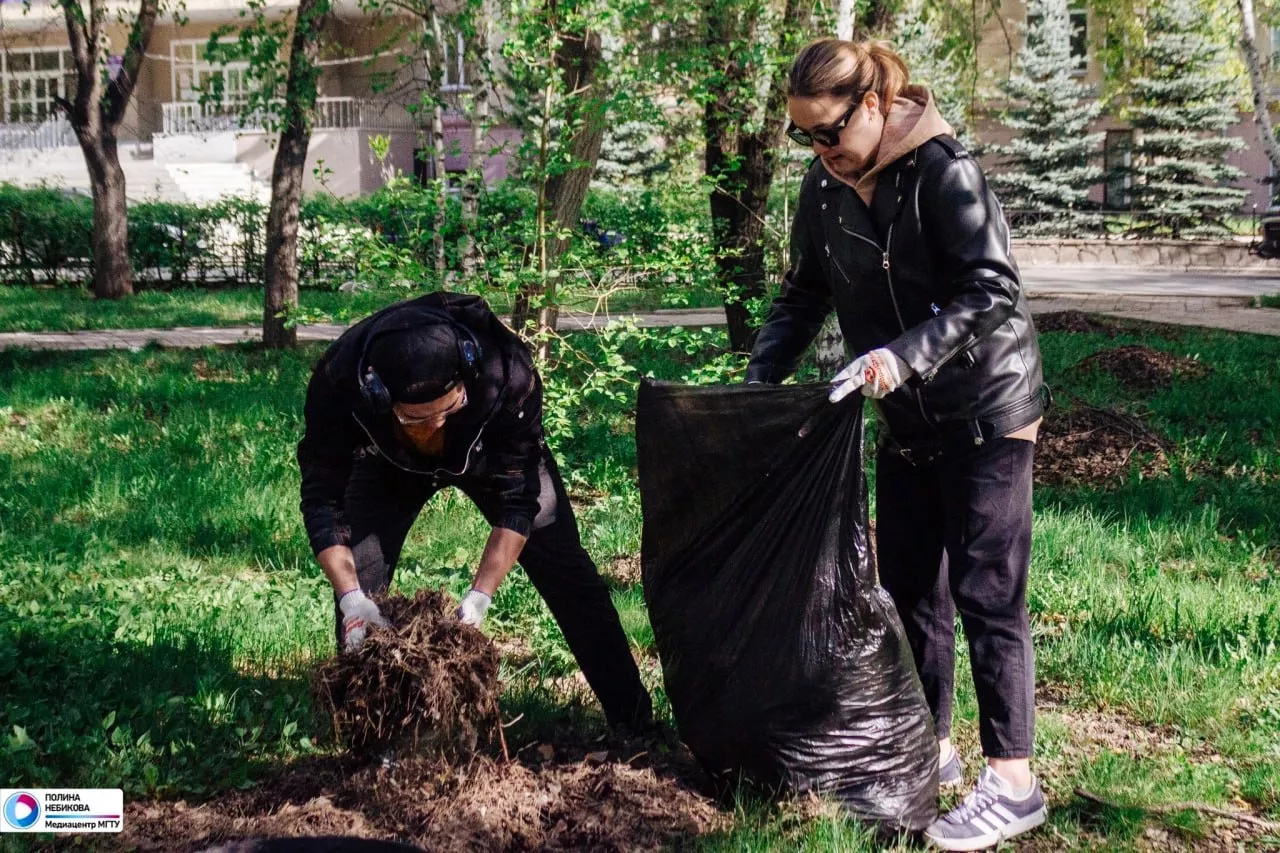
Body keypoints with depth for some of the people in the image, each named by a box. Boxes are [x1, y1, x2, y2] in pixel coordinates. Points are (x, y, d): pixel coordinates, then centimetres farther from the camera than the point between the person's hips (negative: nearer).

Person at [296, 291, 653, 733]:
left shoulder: (508, 374, -43)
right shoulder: (338, 381, -40)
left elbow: (518, 498, -33)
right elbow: (323, 497, -29)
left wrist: (480, 597, -39)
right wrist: (351, 596, -39)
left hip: (496, 453, -1)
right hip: (392, 461, 1)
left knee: (565, 571, -4)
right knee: (357, 577, -13)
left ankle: (636, 719, 9)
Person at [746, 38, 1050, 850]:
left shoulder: (944, 171, -19)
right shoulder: (826, 189, 0)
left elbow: (993, 292, -24)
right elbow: (804, 296, 9)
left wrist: (901, 357, -33)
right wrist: (759, 380, -3)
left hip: (985, 411, -7)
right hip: (907, 421, 7)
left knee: (987, 595, -5)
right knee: (911, 590, 12)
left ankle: (1012, 782, 4)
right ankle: (929, 750, 26)